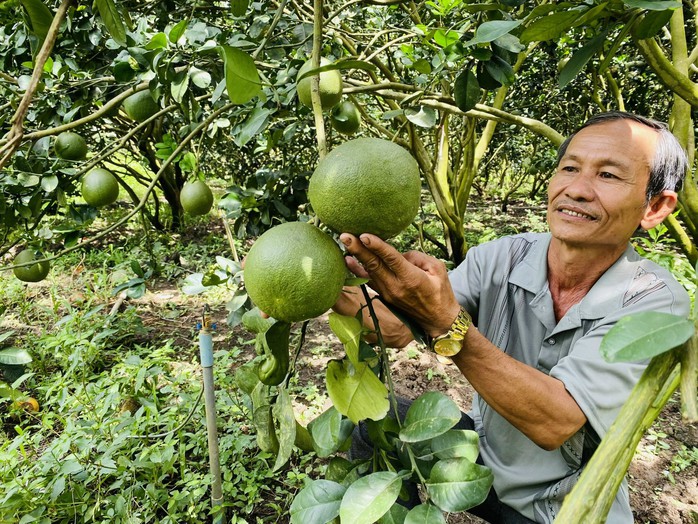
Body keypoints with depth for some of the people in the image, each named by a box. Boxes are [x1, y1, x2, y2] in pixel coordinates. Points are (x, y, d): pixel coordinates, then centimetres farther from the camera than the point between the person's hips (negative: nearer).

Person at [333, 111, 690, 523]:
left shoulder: (655, 300, -24)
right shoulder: (499, 259, -15)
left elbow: (554, 423, -35)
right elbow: (399, 330, -22)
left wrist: (445, 321, -46)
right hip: (483, 453, 2)